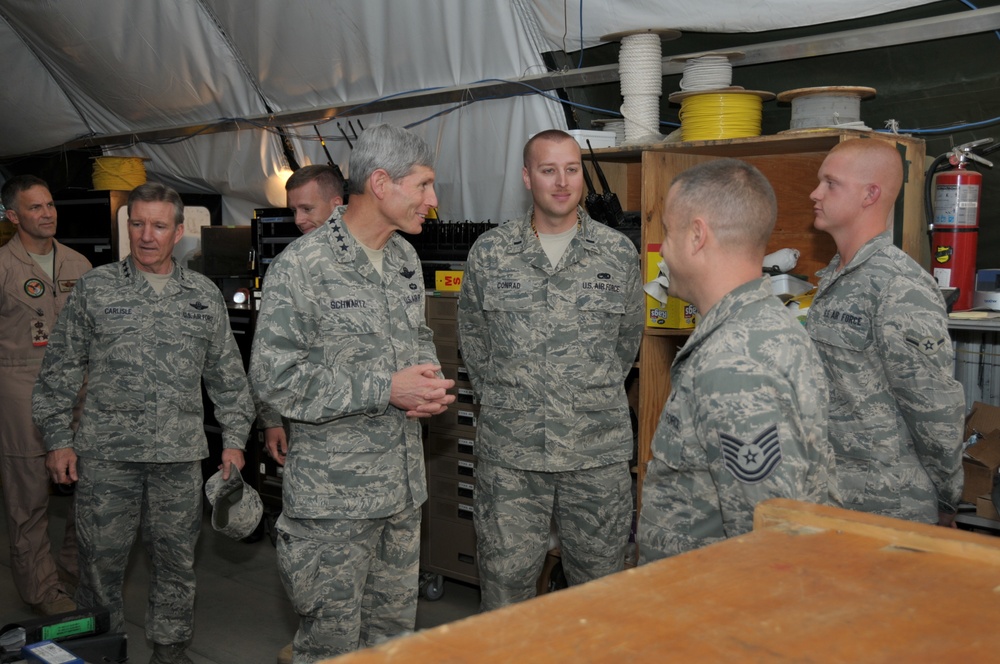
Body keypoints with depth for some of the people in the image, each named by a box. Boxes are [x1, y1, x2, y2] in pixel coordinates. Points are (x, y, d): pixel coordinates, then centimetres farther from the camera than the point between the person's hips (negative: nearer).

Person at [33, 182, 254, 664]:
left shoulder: (204, 295, 8)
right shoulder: (95, 288, 2)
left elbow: (227, 375, 12)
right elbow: (60, 369, 5)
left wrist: (234, 438, 8)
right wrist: (58, 439, 0)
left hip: (180, 456, 2)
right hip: (105, 453, -1)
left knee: (176, 561, 10)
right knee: (101, 561, 7)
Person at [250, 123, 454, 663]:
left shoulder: (406, 260, 10)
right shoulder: (300, 266, -14)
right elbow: (274, 375, -19)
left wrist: (429, 385, 0)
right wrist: (384, 390, -20)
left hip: (404, 484, 7)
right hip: (334, 495, -7)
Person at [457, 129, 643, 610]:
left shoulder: (619, 253, 4)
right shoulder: (489, 253, 3)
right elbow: (472, 335, 13)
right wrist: (500, 396, 10)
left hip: (599, 449, 1)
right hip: (509, 451, 0)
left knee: (601, 582, 10)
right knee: (505, 580, 6)